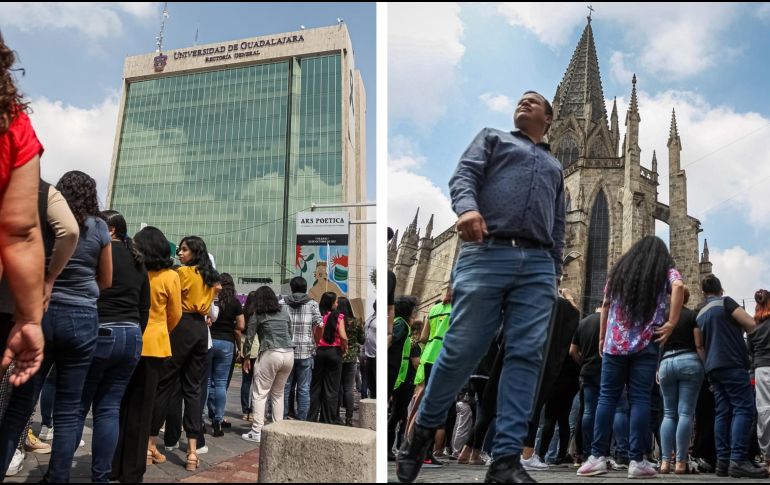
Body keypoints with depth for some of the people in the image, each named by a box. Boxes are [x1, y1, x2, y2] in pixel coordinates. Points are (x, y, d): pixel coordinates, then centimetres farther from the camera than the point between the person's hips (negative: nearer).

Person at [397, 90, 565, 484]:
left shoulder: (555, 167, 33)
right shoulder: (492, 138, 22)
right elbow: (464, 175, 2)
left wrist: (555, 276, 15)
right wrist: (467, 208, -21)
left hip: (537, 264, 4)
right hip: (486, 253, -4)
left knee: (526, 356, -7)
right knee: (461, 350, -7)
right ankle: (423, 430, 13)